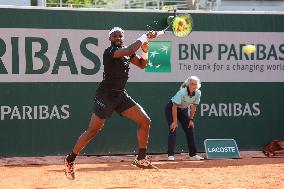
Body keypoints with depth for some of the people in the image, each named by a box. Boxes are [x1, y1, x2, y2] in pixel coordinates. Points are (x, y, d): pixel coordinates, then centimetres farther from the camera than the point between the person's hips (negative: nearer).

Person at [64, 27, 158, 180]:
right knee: (92, 131, -7)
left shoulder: (126, 52, 11)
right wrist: (144, 37, -16)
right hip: (106, 95, -8)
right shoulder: (110, 51, -14)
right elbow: (130, 50, -29)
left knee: (145, 121, -1)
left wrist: (145, 51, 2)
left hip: (121, 96, 8)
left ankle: (141, 159, 8)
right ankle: (70, 160, 7)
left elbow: (142, 64, 20)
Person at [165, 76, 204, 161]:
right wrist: (175, 121, -29)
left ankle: (193, 154, 11)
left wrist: (191, 119, -2)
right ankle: (170, 155, -19)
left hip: (184, 109, 6)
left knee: (190, 130, 2)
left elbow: (193, 107, -3)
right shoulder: (182, 92, -34)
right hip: (171, 108, -6)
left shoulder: (198, 93, -17)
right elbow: (174, 107, -30)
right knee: (173, 130, -18)